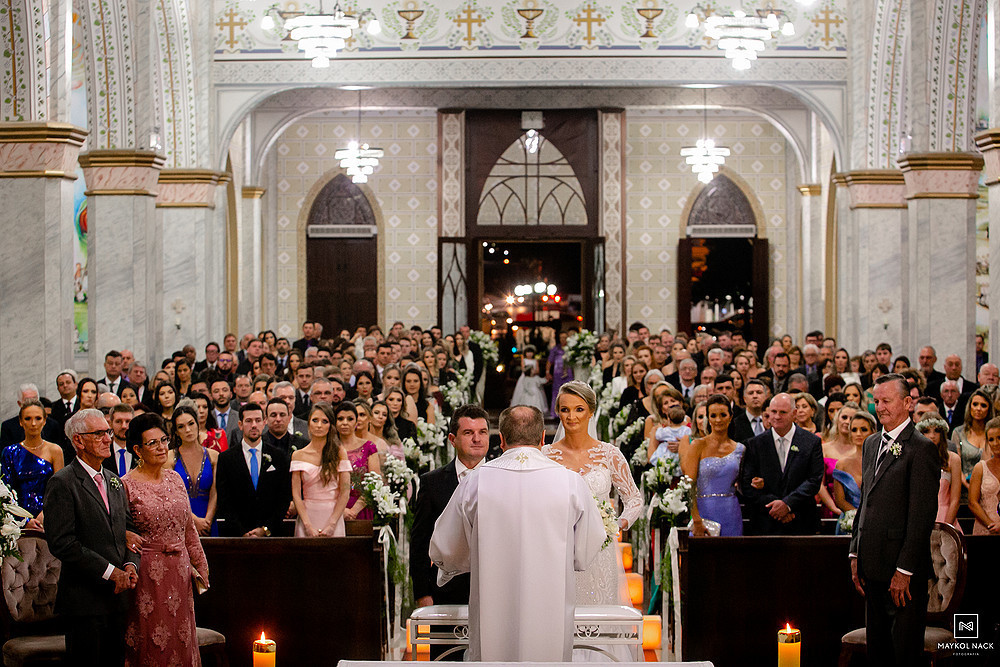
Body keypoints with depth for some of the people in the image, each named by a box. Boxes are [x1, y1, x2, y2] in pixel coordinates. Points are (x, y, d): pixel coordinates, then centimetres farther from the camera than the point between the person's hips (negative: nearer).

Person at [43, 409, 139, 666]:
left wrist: (130, 565, -1)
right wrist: (109, 571, -17)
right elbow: (61, 543, -17)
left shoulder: (114, 482, 16)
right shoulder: (62, 483, -9)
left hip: (117, 596, 7)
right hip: (85, 600, -7)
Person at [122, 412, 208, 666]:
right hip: (147, 573, -5)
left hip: (179, 569, 5)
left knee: (181, 643, 9)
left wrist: (199, 565, 13)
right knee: (149, 644, 0)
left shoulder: (175, 479, 9)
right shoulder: (127, 485, -8)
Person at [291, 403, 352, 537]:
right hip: (307, 517, 1)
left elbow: (344, 493, -2)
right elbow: (296, 494, 1)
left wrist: (331, 524, -11)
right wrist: (308, 526, -10)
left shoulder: (339, 452, 2)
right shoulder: (298, 455, 5)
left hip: (333, 517, -1)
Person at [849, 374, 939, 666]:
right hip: (873, 566, 8)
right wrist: (856, 554, 14)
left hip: (904, 572, -8)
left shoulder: (921, 449, -12)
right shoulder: (872, 444, 14)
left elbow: (923, 515, -16)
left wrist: (904, 570, -17)